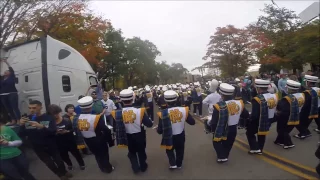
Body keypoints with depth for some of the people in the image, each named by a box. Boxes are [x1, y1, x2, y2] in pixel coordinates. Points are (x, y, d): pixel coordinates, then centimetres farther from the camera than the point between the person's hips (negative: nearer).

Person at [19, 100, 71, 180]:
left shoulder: (48, 118, -13)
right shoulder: (27, 119, -4)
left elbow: (53, 131, -23)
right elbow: (22, 134, -2)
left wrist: (41, 127, -39)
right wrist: (21, 125, -21)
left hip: (51, 145, -2)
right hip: (38, 147, 3)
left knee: (58, 160, 13)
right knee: (49, 163, 14)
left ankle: (64, 172, 42)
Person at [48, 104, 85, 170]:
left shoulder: (66, 120, -10)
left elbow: (73, 129, -4)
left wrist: (67, 131, -22)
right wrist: (55, 132, -23)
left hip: (70, 140, -2)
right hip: (60, 142, 2)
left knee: (75, 152, 11)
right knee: (63, 155, 17)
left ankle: (81, 164, 33)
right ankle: (69, 164, 45)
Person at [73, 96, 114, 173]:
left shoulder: (76, 118, -16)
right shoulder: (96, 118, -32)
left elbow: (76, 130, -1)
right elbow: (106, 130, -26)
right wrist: (109, 139, -9)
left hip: (88, 141, 5)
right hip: (99, 140, -5)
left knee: (97, 154, 28)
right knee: (104, 154, 21)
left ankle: (103, 168, 48)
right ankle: (108, 168, 42)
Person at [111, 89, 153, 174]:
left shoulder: (117, 113, -20)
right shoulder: (139, 111, -27)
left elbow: (116, 127, -8)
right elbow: (149, 124, -20)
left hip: (127, 136, 1)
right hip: (139, 135, -1)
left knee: (132, 152, 29)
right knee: (141, 151, 26)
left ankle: (135, 168, 37)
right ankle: (143, 167, 44)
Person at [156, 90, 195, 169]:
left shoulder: (163, 113, -24)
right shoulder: (184, 110, -18)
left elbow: (160, 131, -17)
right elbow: (192, 122, -6)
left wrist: (158, 130, 6)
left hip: (169, 137, -2)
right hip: (180, 136, 2)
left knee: (169, 150, 30)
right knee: (180, 150, 30)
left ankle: (173, 164, 25)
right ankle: (179, 164, 48)